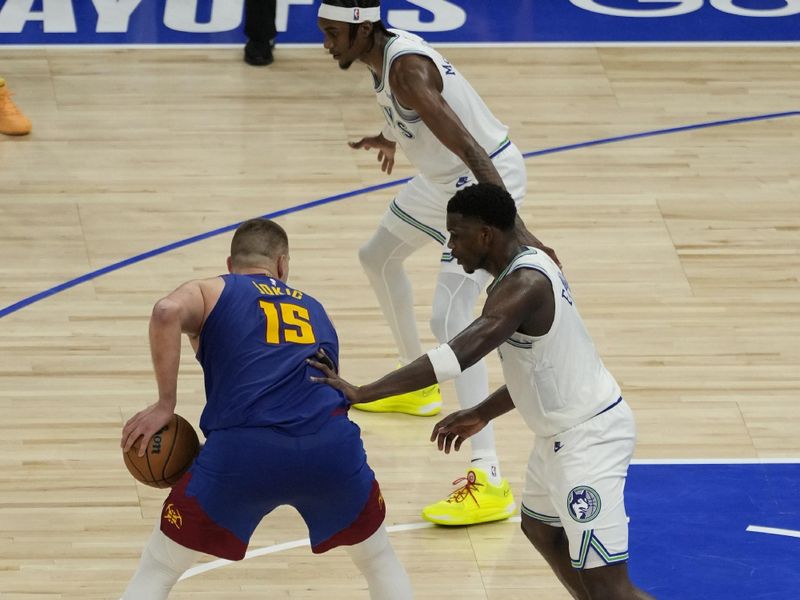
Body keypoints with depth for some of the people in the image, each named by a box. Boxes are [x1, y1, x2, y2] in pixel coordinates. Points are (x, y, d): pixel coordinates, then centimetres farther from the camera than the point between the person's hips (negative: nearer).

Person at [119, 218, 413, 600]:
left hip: (243, 451, -2)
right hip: (330, 445, 3)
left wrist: (165, 404, 5)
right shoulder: (315, 310, 33)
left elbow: (167, 311, -3)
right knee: (379, 560, 31)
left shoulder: (210, 293, 21)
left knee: (157, 569, 16)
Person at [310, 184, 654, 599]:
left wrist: (360, 393, -41)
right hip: (569, 429, 11)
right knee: (540, 528, 30)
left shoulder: (524, 285, -25)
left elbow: (460, 354, -37)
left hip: (586, 436, -11)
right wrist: (481, 415, 14)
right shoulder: (527, 268, 7)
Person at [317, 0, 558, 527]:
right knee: (379, 256, 29)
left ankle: (490, 483, -26)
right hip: (447, 178, 11)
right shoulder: (384, 50, 1)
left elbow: (470, 148, -38)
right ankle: (417, 387, 49)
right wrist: (391, 138, 44)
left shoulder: (406, 69, -29)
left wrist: (513, 225, -47)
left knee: (450, 320, -21)